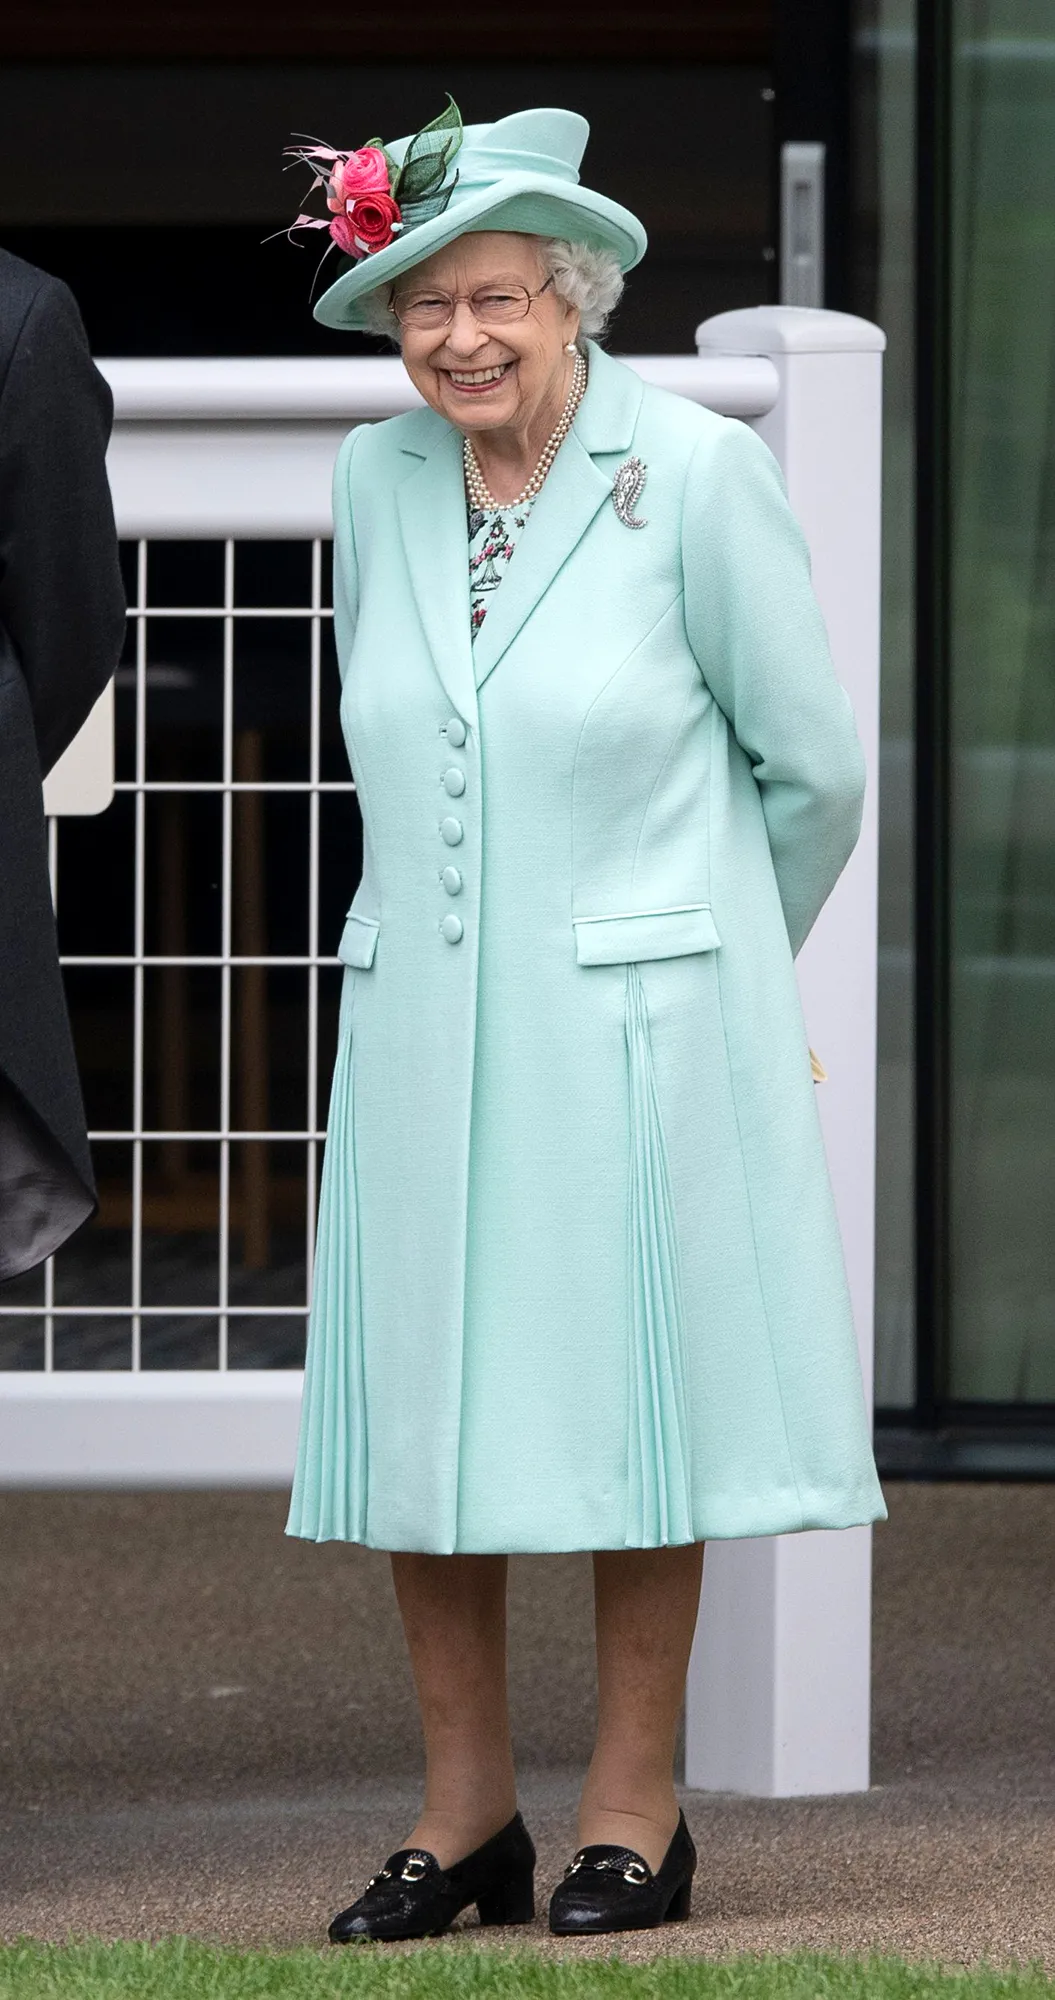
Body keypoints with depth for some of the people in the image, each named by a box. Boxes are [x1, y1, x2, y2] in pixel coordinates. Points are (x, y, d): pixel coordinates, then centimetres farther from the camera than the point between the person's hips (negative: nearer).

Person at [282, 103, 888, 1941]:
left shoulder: (697, 477, -9)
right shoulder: (376, 483, 5)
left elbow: (812, 770, 0)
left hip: (636, 1020, -4)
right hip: (427, 1019, 4)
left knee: (632, 1384, 1)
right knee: (414, 1402, 3)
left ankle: (635, 1806, 10)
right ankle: (465, 1810, 12)